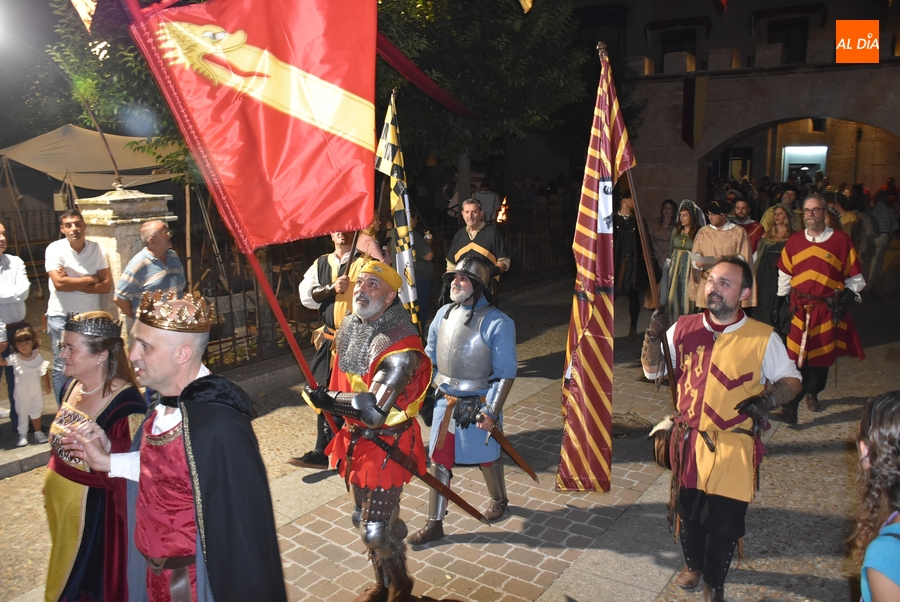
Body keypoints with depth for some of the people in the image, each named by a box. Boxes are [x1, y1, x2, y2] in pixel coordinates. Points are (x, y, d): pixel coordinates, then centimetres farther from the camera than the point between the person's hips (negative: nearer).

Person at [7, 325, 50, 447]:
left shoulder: (38, 357, -8)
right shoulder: (14, 358, -14)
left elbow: (43, 372, -1)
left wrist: (47, 385, 2)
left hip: (36, 391, 2)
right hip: (22, 393, -2)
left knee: (36, 412, 15)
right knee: (22, 413, 9)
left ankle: (38, 433, 29)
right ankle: (23, 435, 21)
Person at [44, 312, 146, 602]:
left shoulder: (126, 402, -26)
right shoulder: (72, 385, 0)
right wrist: (52, 481, 20)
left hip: (94, 506, -8)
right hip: (60, 497, 8)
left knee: (95, 578, 12)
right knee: (68, 571, 26)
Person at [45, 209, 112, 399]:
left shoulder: (97, 249, -2)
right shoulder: (54, 249, -8)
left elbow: (106, 285, -8)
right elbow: (59, 283, -20)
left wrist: (72, 283, -16)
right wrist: (91, 279, -11)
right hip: (61, 317, -2)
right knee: (62, 367, 5)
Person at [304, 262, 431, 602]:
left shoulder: (399, 344, -26)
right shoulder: (349, 327, 0)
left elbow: (373, 411, -31)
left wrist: (328, 400, -22)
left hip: (385, 447, -8)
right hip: (356, 441, 8)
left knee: (376, 531, 1)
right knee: (363, 521, 22)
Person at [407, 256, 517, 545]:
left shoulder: (498, 323, -17)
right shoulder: (444, 314, 1)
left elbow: (505, 374, -15)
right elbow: (429, 357, 12)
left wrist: (491, 412, -18)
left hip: (477, 405, -5)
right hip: (445, 402, 5)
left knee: (487, 458, 16)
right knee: (439, 461, 8)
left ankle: (499, 500, 45)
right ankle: (434, 524, 21)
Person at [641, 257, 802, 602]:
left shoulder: (763, 338, -8)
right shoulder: (683, 328, -1)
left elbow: (791, 379, 2)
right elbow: (653, 371, 6)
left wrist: (769, 398, -18)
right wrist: (653, 337, -12)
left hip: (733, 448, -2)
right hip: (688, 441, 3)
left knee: (723, 523, 7)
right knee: (688, 512, 18)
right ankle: (693, 564, 47)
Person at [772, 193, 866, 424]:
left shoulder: (841, 240, -3)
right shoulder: (794, 242, 4)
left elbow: (855, 278, 1)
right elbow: (785, 275, 13)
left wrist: (845, 301, -10)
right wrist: (779, 301, 9)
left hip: (829, 309, -1)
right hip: (799, 308, 1)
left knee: (822, 354, 7)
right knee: (796, 356, -3)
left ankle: (812, 392, 31)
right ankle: (791, 406, 2)